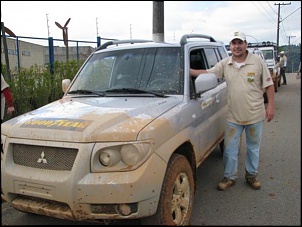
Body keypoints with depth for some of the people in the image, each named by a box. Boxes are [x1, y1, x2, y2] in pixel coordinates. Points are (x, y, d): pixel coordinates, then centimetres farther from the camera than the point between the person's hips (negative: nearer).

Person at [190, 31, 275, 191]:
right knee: (230, 149, 7)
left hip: (255, 115, -1)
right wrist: (188, 71, -11)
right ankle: (229, 177, 23)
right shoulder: (225, 64, 2)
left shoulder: (257, 62, -4)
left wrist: (270, 106, -7)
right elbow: (207, 73, 1)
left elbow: (268, 85, -2)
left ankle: (252, 175, 33)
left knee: (253, 147, 14)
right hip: (233, 116, 1)